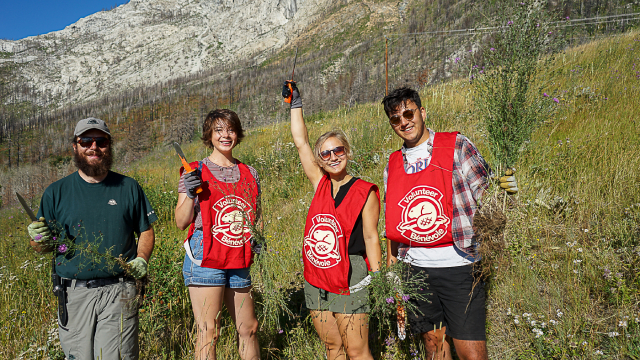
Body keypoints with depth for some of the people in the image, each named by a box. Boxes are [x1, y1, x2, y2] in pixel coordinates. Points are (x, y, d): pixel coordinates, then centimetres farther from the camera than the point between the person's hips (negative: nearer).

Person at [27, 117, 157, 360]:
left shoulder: (129, 188, 7)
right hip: (74, 294, 1)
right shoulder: (56, 192, 7)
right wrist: (39, 240, -10)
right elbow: (42, 246, 12)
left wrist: (141, 259, -6)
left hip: (118, 292, -1)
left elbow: (146, 231, 11)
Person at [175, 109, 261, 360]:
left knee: (249, 328, 11)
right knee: (208, 332, -5)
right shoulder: (195, 172, 1)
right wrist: (190, 194, -16)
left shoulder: (249, 173, 13)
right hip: (205, 259, -4)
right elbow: (181, 222, -1)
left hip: (238, 262, 5)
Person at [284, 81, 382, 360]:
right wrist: (295, 104, 13)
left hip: (349, 277, -5)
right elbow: (301, 143, 9)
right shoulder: (321, 185, 6)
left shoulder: (365, 192, -5)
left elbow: (371, 237, -6)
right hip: (316, 277, 5)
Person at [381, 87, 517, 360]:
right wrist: (391, 263, 13)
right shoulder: (392, 166, 11)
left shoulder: (456, 146, 0)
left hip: (459, 265, -4)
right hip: (417, 268, 4)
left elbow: (485, 191, -1)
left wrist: (503, 188, -24)